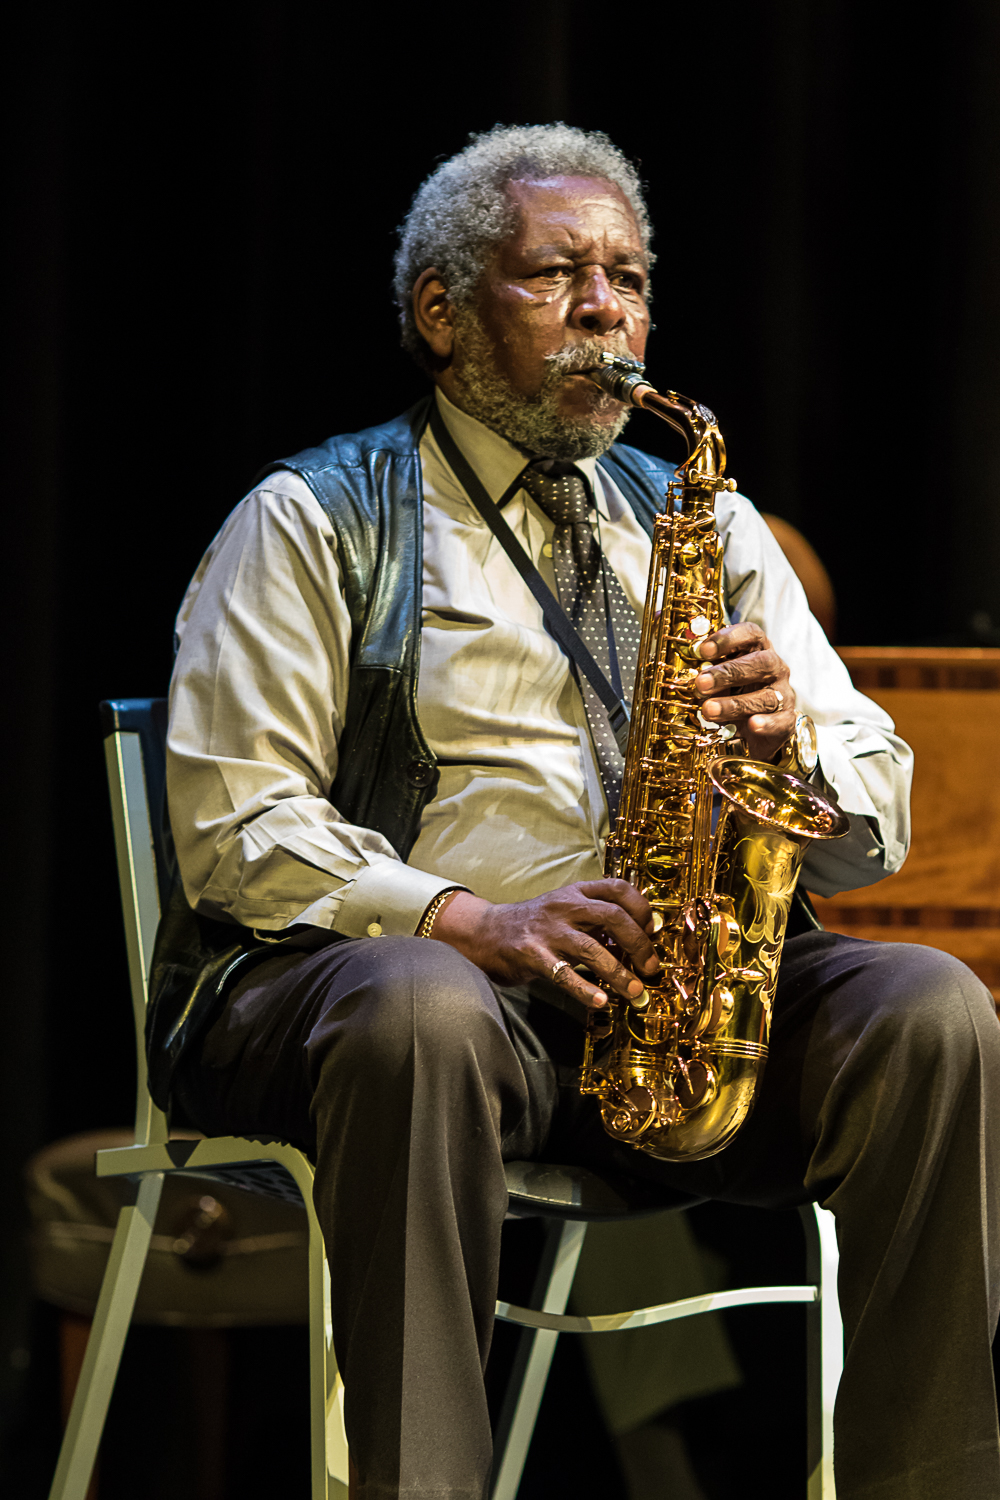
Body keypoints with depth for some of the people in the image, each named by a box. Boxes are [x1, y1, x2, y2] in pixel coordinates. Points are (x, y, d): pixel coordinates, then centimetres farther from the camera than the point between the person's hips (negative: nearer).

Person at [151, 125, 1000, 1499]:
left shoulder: (702, 526, 21)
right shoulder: (314, 523, 7)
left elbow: (877, 818, 15)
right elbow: (233, 822, -4)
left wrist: (786, 739, -9)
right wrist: (469, 921, -18)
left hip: (677, 988, 4)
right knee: (420, 1013, -39)